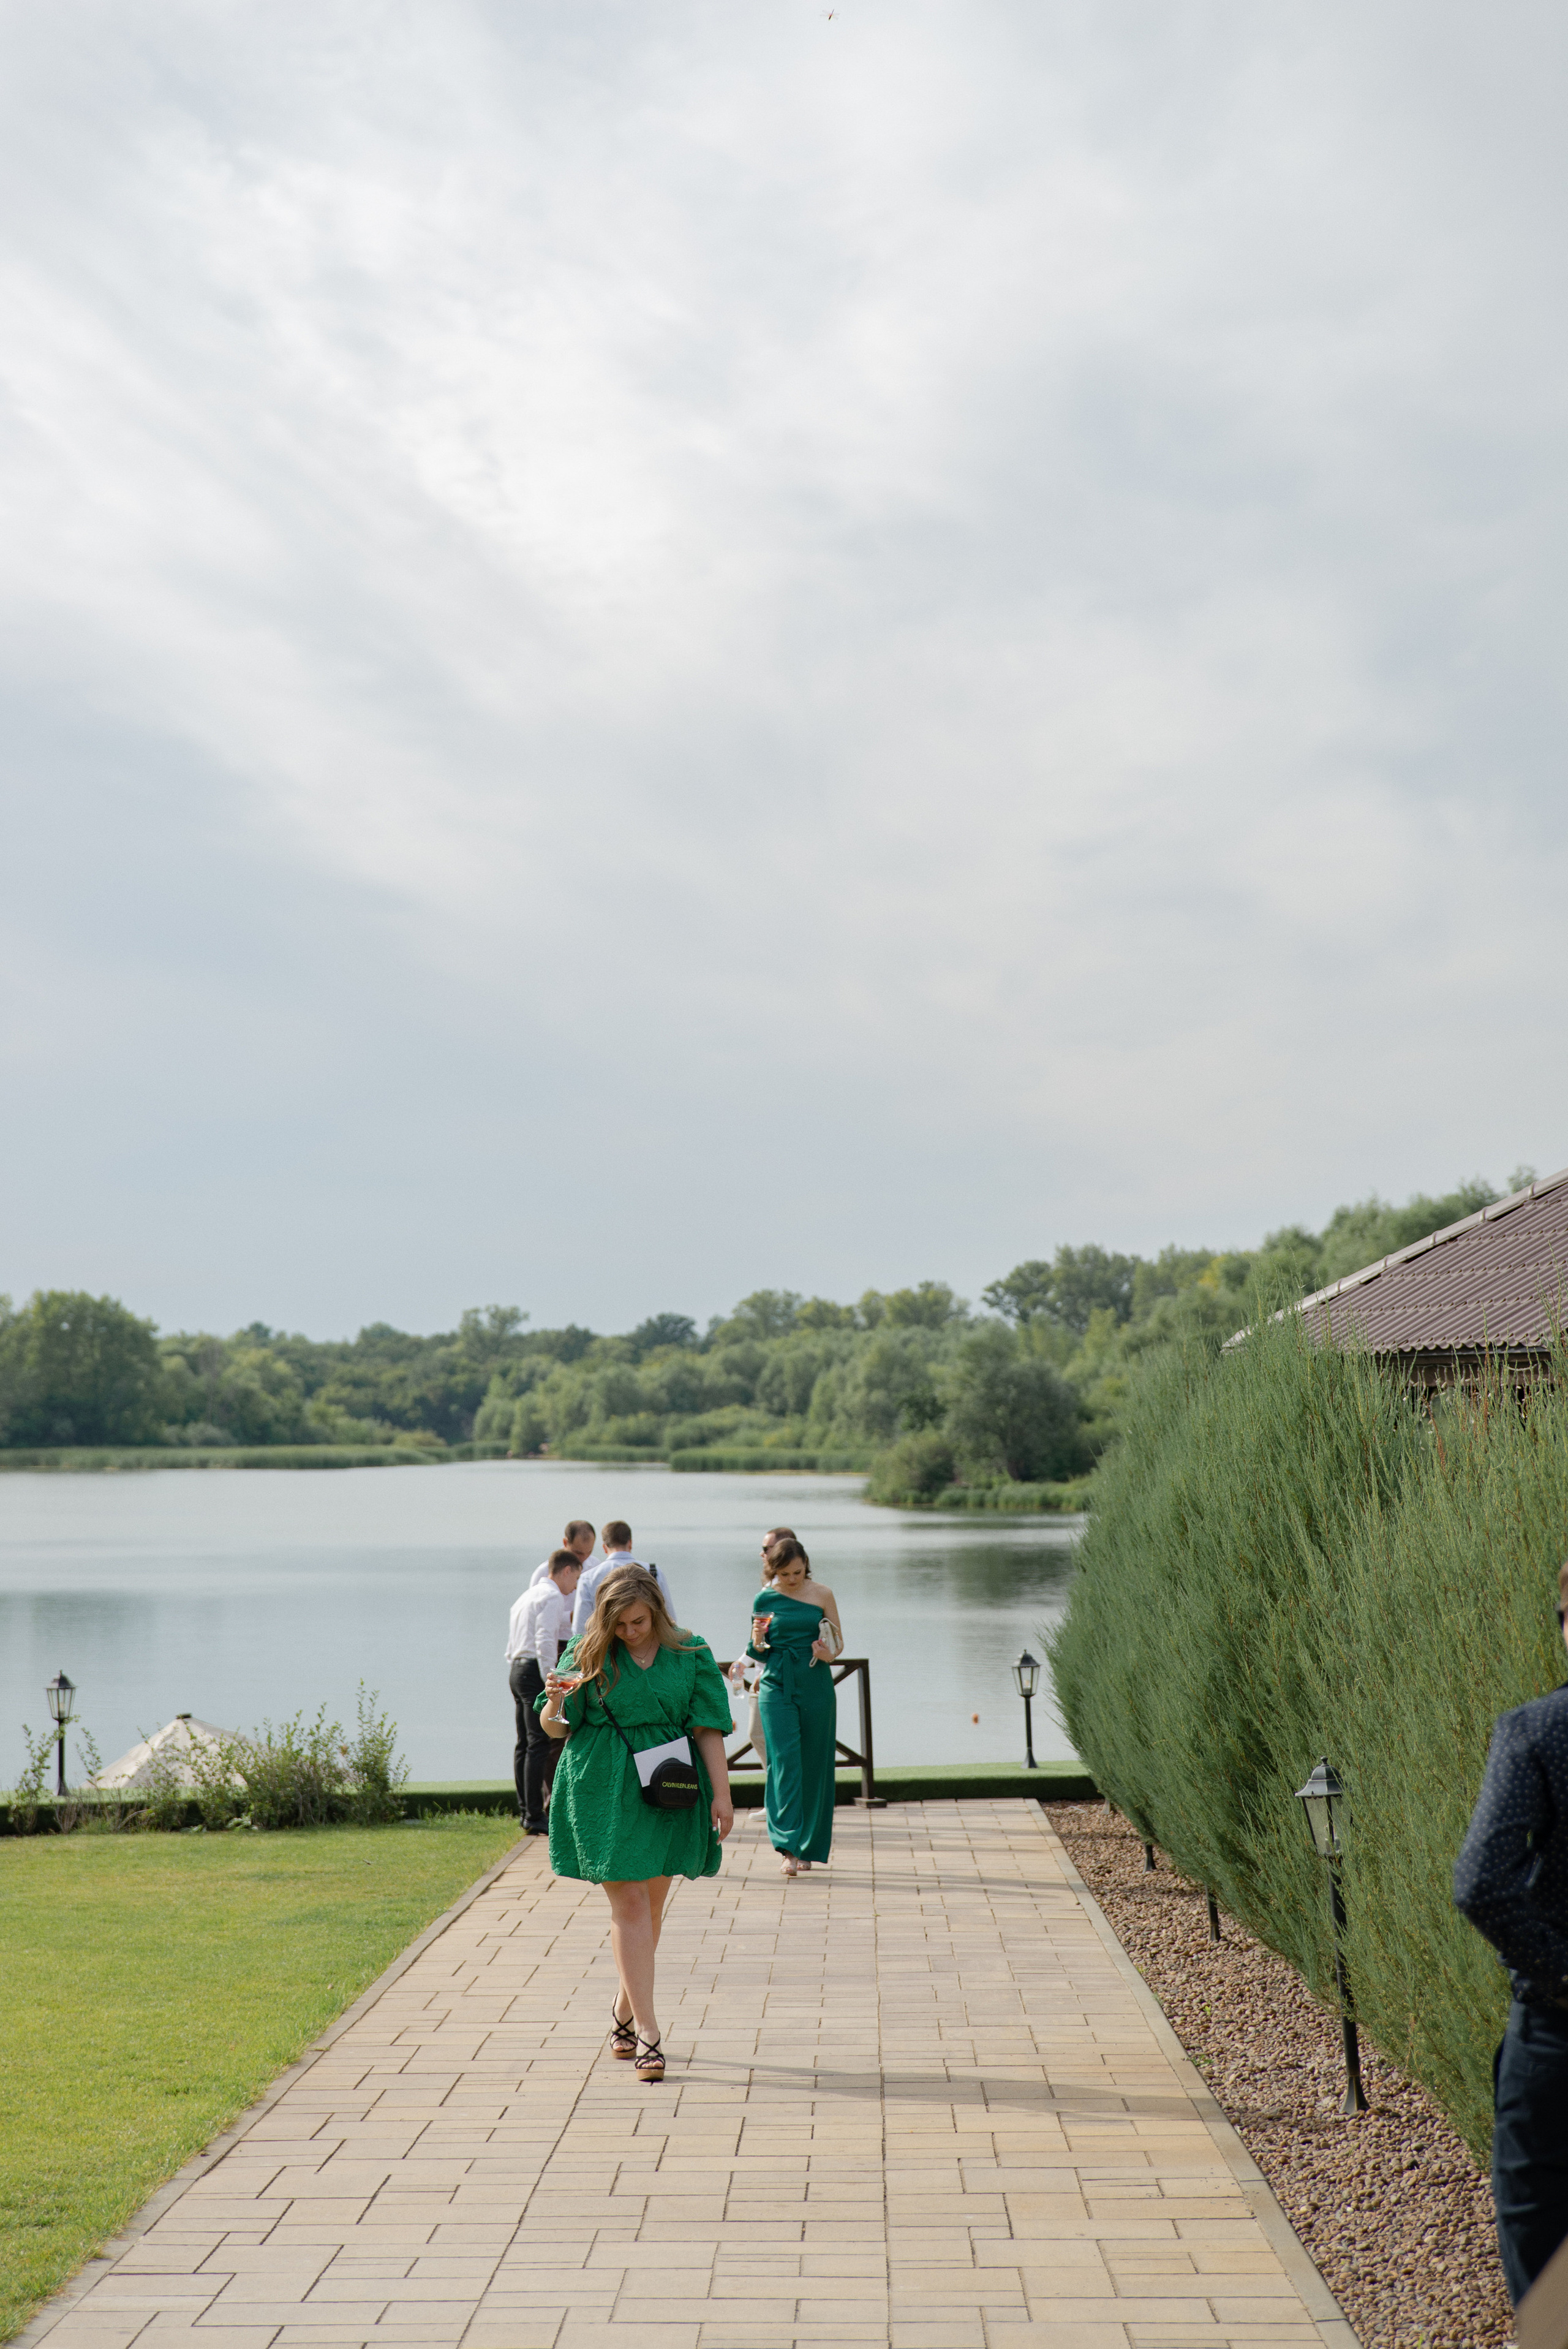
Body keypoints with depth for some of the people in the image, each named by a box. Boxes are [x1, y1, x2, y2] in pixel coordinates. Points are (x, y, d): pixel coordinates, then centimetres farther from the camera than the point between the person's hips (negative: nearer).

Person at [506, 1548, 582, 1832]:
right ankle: (534, 1816, -12)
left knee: (524, 1744, 11)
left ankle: (525, 1811, 15)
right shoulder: (553, 1596, -7)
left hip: (517, 1669, 10)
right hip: (536, 1670, -10)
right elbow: (545, 1640, -18)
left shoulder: (527, 1596, 23)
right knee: (539, 1744, -10)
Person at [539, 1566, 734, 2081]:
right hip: (604, 1790, -2)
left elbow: (707, 1729, 2)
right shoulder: (587, 1656, -1)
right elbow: (556, 1729, 1)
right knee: (629, 1903, -7)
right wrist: (555, 1703, -22)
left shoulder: (690, 1654, 1)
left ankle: (625, 2009, 32)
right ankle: (647, 2032, -8)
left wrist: (721, 1793, -2)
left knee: (651, 1903, 11)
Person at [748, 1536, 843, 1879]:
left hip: (816, 1687, 0)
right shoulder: (765, 1599, 3)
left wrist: (830, 1653, -15)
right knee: (784, 1762, -11)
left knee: (813, 1764, 5)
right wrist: (758, 1643, -12)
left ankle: (809, 1846, 18)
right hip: (777, 1687, 0)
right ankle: (788, 1846, -15)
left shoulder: (822, 1594, 2)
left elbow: (839, 1641, 7)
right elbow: (760, 1654, 11)